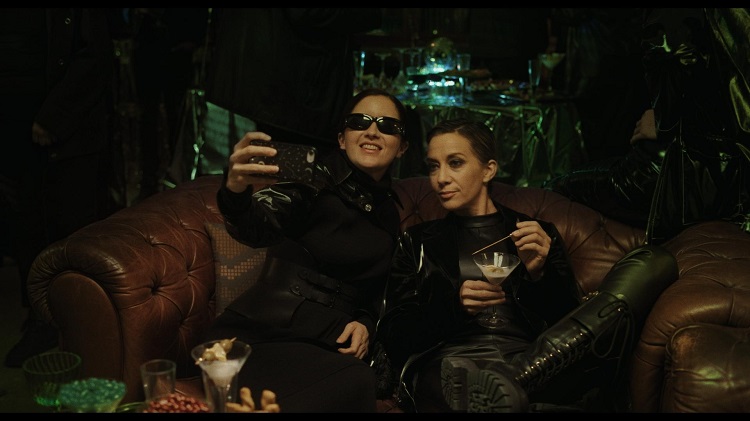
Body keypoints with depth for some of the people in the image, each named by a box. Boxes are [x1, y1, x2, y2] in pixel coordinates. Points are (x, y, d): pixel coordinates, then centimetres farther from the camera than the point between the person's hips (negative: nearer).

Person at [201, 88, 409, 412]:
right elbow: (257, 227, -21)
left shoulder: (390, 211, 17)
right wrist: (236, 190, -43)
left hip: (329, 346, 6)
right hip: (263, 332, -5)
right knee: (354, 384, -34)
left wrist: (366, 323, 4)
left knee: (356, 382, -30)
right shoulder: (317, 175, -3)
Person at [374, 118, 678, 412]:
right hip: (449, 359, -4)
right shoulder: (418, 241, 23)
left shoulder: (538, 233, 24)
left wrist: (540, 274, -3)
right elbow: (393, 335, 13)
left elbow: (569, 325, 16)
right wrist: (454, 304, -5)